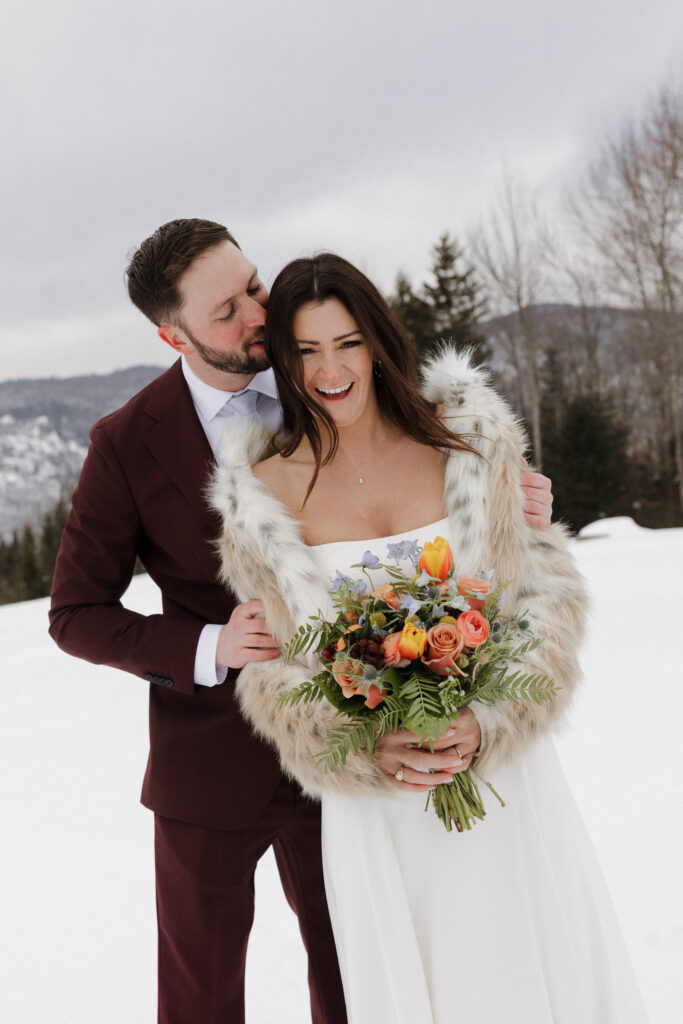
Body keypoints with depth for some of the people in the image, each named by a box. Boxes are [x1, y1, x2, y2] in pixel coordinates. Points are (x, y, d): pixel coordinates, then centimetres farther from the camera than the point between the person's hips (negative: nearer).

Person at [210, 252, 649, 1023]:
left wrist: (488, 723, -17)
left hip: (504, 766, 1)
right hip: (373, 797, 0)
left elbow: (546, 590, -2)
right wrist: (370, 754, -19)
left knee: (533, 962, 13)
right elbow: (272, 674, -1)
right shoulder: (267, 495, -4)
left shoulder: (468, 443, -3)